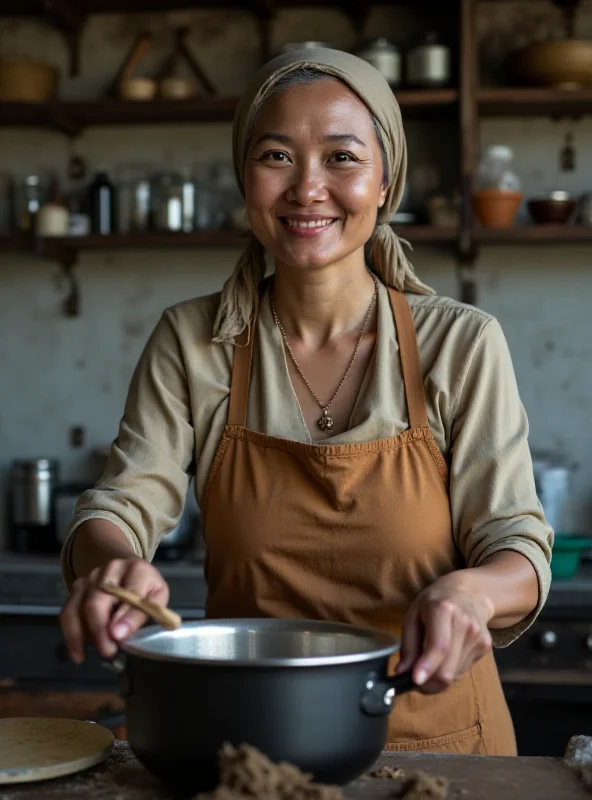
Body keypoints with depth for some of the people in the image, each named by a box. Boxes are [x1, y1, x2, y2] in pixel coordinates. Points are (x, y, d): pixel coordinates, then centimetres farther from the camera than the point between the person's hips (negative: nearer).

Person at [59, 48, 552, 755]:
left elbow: (518, 545, -4)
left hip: (430, 730, -2)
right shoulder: (190, 343, 1)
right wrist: (114, 561, -27)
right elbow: (122, 503, -4)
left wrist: (470, 590, -27)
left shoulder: (462, 345, -4)